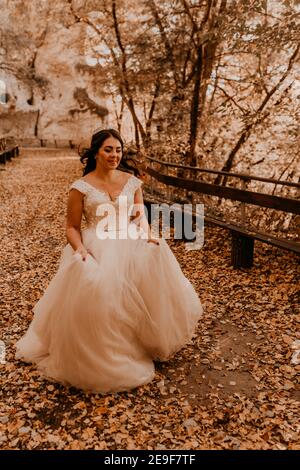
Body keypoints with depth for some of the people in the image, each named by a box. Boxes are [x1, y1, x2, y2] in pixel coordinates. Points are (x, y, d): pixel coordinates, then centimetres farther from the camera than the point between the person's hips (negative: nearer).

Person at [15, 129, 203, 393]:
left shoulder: (132, 181, 8)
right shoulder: (81, 187, -2)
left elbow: (140, 216, 12)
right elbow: (72, 227, 1)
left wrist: (148, 235, -9)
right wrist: (81, 250, -18)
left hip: (131, 243, 3)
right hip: (96, 247, -3)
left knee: (156, 259, -25)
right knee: (94, 286, -31)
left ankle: (153, 340, -1)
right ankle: (99, 358, -3)